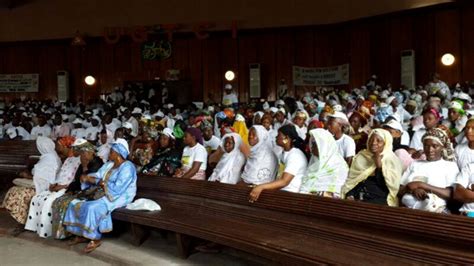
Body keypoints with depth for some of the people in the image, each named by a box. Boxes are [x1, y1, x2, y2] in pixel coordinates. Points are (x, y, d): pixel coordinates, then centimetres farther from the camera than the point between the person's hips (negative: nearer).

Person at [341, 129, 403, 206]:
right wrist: (349, 195, -5)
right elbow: (351, 179, 10)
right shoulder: (360, 156, 15)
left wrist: (380, 166, -11)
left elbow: (393, 185, -7)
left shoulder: (393, 160, 5)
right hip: (358, 197, 3)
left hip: (379, 199, -3)